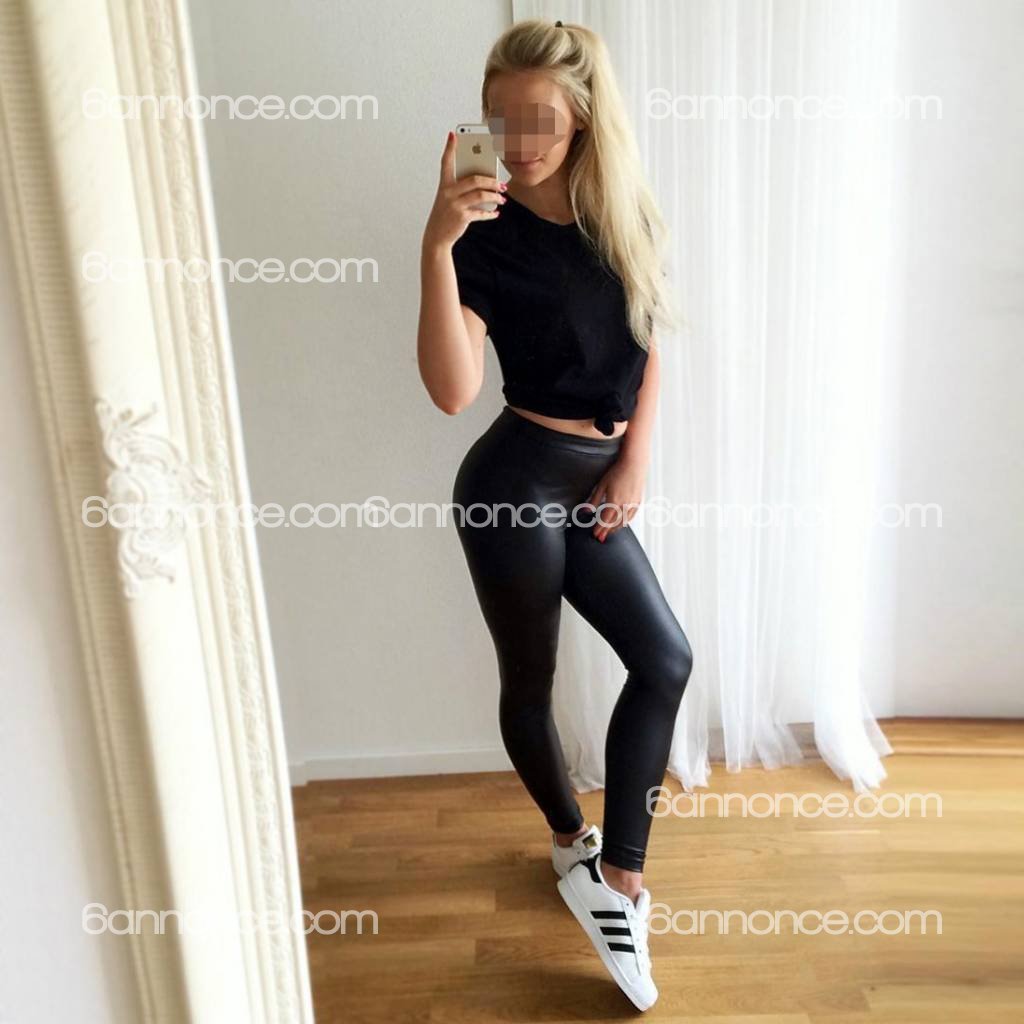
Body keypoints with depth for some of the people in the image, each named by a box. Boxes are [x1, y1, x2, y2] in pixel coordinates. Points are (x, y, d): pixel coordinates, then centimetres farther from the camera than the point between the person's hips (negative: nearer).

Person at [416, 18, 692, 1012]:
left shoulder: (623, 215, 6)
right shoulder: (488, 235, -12)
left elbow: (646, 351, 13)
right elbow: (452, 390, -25)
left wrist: (634, 464, 4)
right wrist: (437, 246, -32)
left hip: (594, 482, 7)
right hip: (518, 481, -6)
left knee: (663, 662, 5)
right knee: (530, 681, 10)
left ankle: (616, 873, 18)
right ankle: (572, 838, 38)